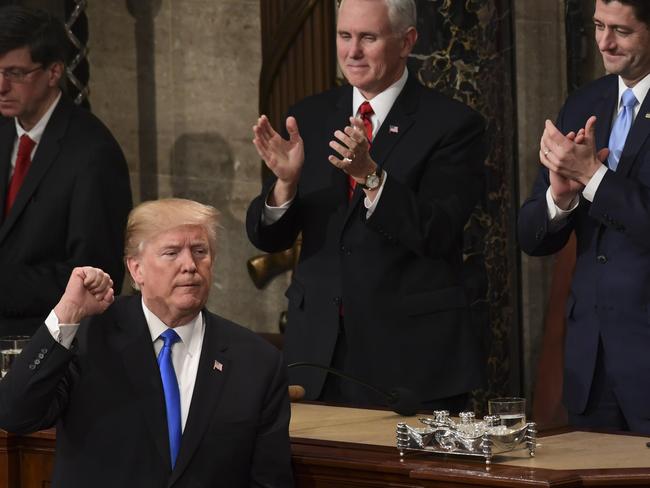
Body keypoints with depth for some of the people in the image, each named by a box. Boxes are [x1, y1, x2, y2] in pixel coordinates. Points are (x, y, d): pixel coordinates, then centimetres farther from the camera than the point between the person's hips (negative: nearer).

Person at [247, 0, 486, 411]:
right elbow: (268, 239, 4)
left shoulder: (453, 124, -5)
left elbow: (438, 235, -16)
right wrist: (286, 180, -17)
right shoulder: (310, 118, 8)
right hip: (319, 353, 4)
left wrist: (371, 175, -29)